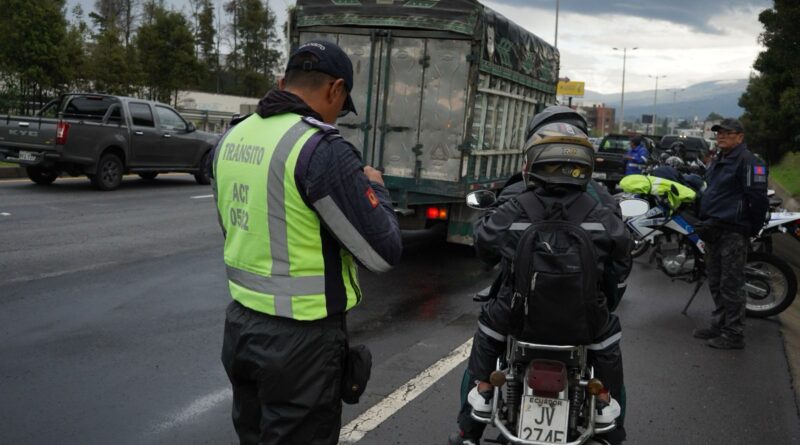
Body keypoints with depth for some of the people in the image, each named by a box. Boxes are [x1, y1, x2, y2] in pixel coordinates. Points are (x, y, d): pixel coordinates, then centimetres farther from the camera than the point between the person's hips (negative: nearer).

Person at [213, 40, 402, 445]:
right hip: (300, 338, -7)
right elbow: (383, 252, -17)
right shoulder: (322, 149, -20)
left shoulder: (231, 139, 4)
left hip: (241, 323, 7)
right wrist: (374, 188, 1)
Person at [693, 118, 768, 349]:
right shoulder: (718, 161, 18)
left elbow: (758, 198, -17)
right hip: (714, 230, 10)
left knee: (730, 286, -5)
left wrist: (752, 229, -11)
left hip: (733, 233, -10)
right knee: (716, 284, 16)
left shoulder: (747, 161, -13)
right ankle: (719, 325, 27)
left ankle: (733, 335, 2)